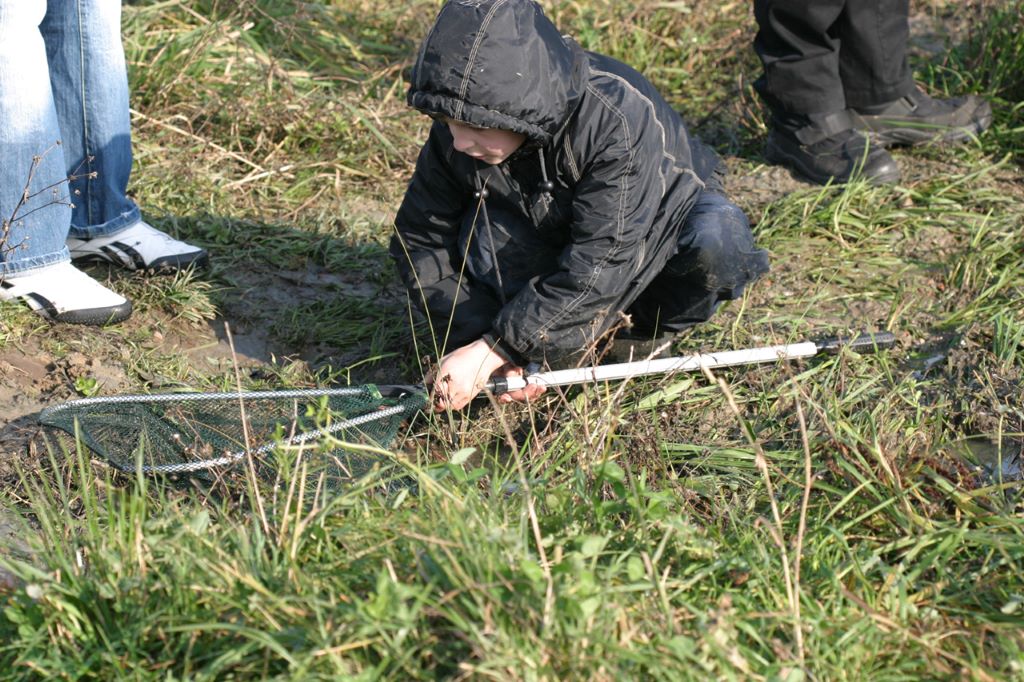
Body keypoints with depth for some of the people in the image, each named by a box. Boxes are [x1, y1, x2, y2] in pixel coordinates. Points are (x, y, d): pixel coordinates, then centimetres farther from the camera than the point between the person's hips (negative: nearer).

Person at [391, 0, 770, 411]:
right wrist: (478, 340, -26)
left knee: (715, 238, -36)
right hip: (553, 235, 2)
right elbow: (421, 242, -14)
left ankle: (656, 315, -5)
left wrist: (493, 350, -42)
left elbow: (599, 264, -41)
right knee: (484, 231, -30)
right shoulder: (452, 139, -24)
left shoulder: (620, 118, -39)